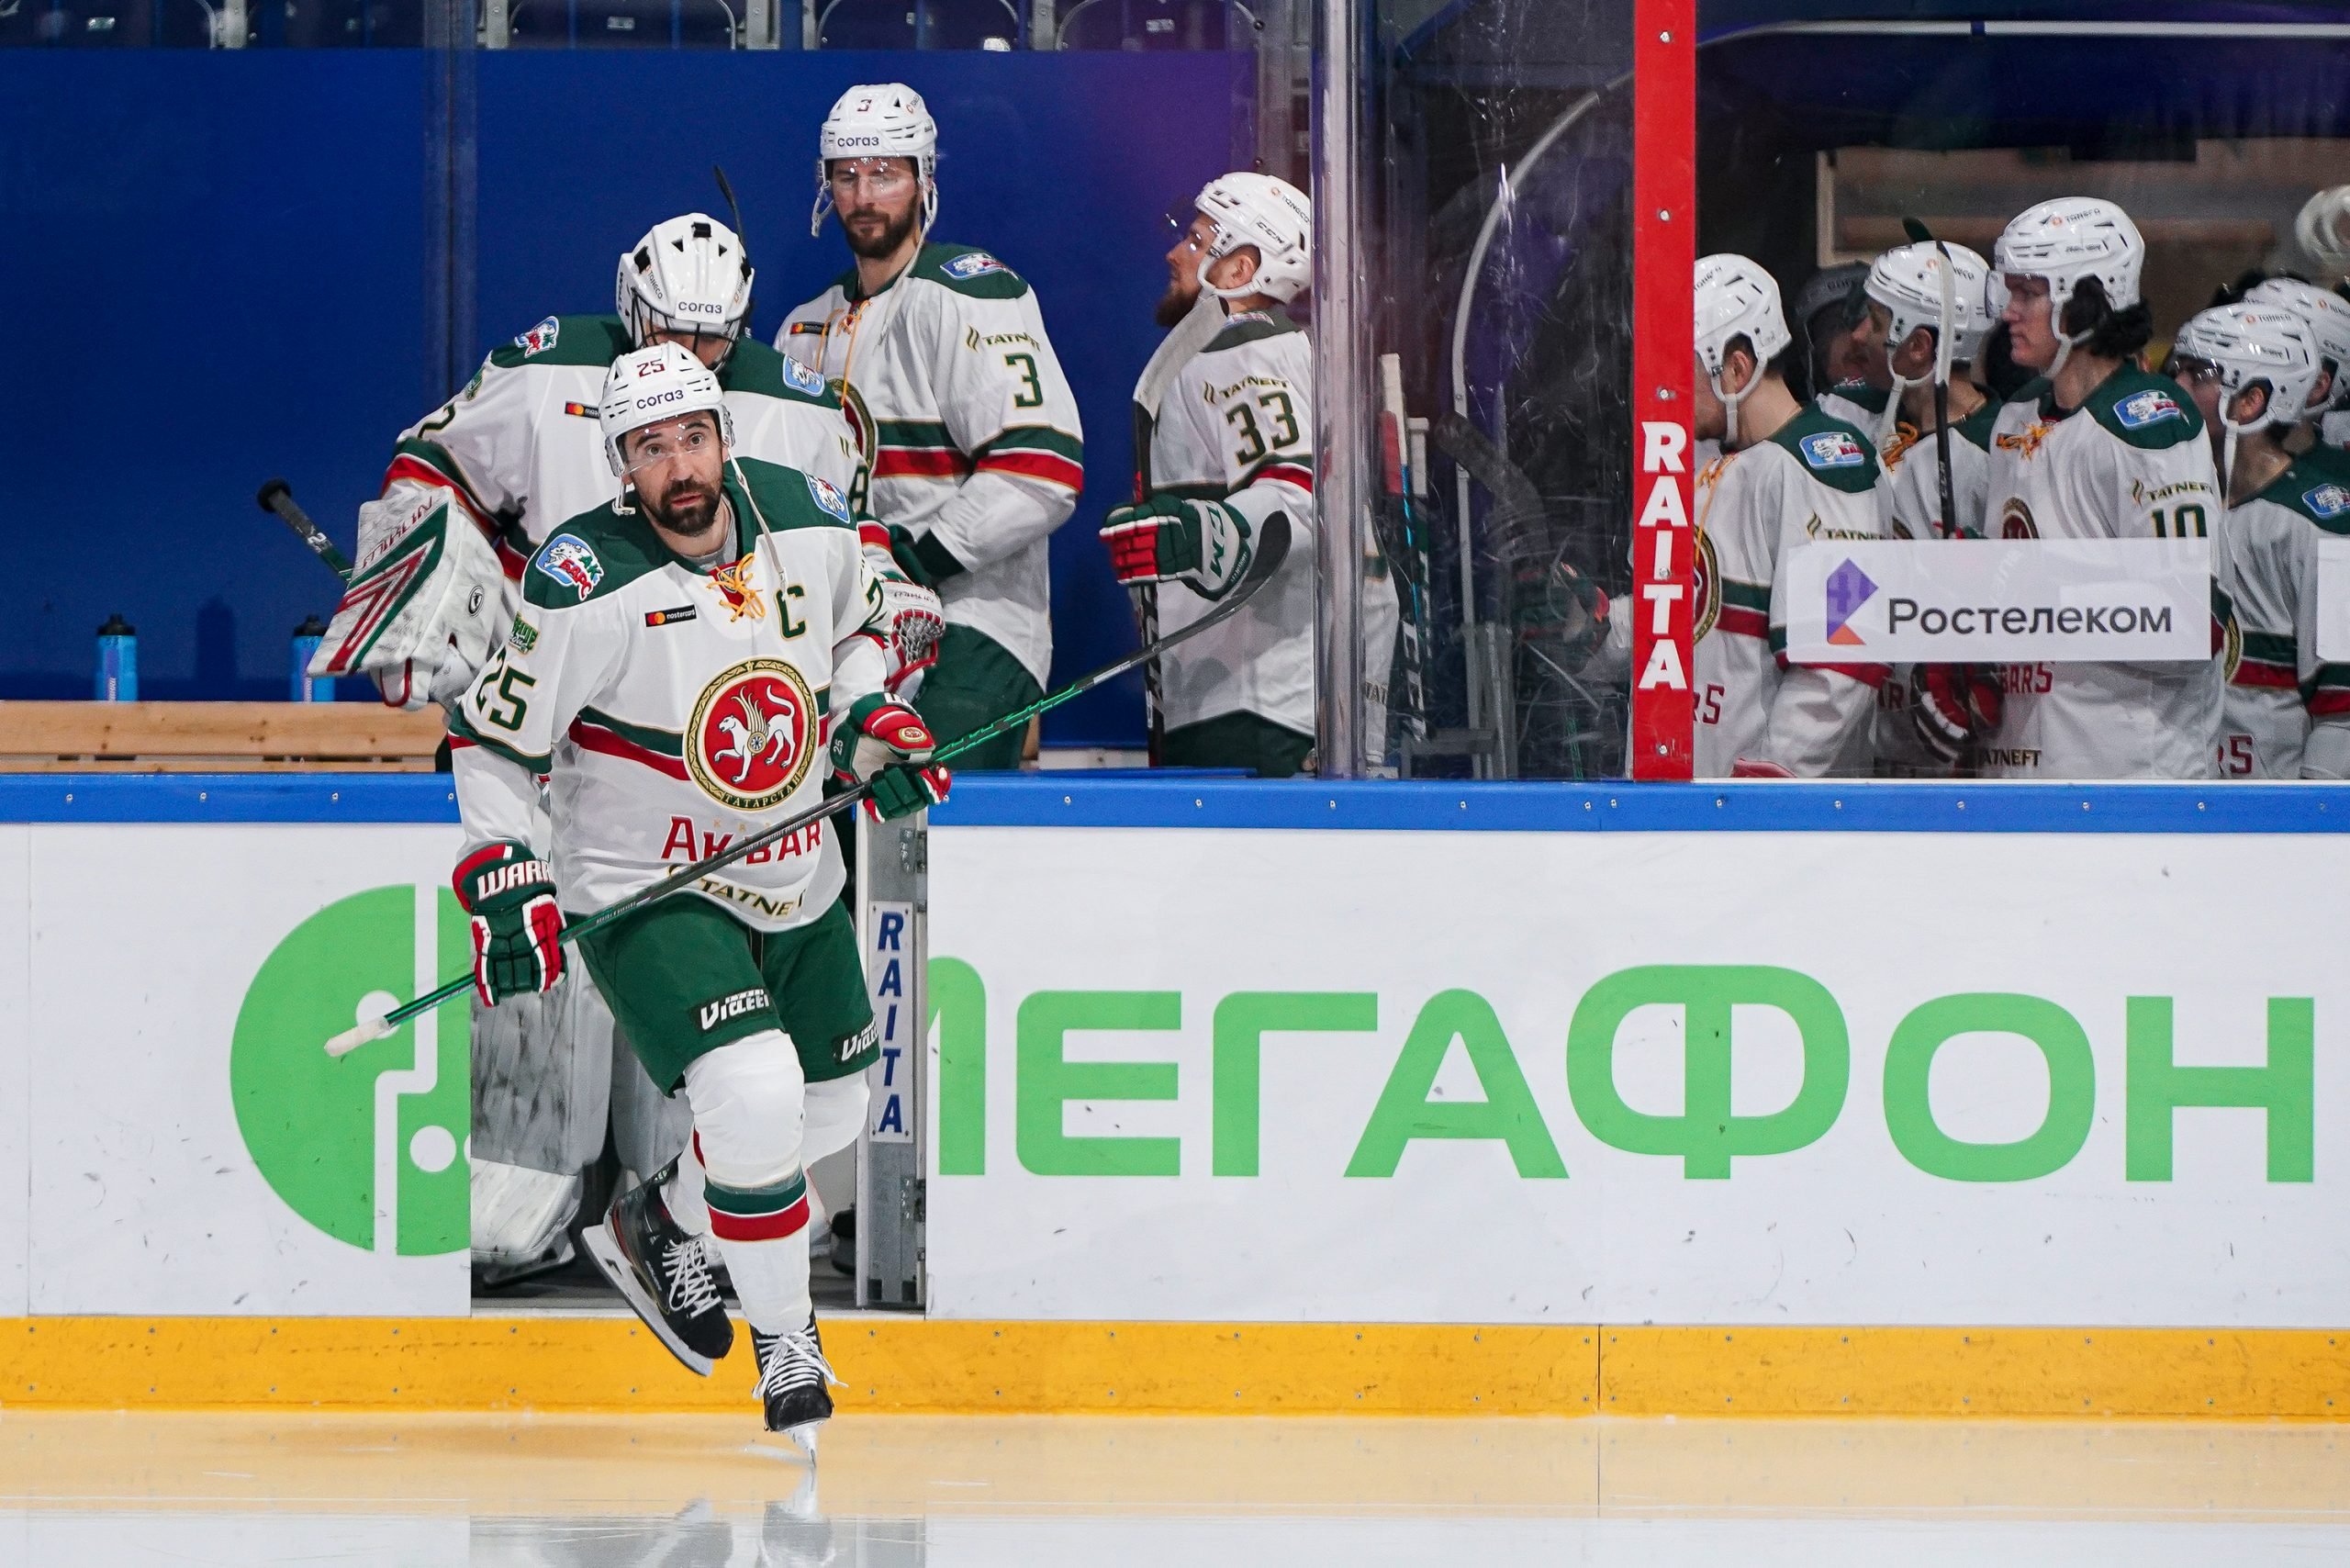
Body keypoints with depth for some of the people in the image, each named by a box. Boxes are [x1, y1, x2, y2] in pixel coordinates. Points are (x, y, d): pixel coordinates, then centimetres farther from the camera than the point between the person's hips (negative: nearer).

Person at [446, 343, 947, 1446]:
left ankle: (673, 1228, 47)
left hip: (797, 878, 7)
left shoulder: (809, 522, -7)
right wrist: (505, 882, -21)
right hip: (646, 889, -7)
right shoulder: (586, 586, -23)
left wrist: (868, 724, -1)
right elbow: (492, 741, -13)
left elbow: (854, 624, 15)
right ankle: (785, 1338, -4)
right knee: (753, 1096, -25)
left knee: (830, 1104, 20)